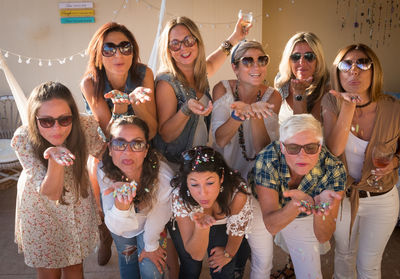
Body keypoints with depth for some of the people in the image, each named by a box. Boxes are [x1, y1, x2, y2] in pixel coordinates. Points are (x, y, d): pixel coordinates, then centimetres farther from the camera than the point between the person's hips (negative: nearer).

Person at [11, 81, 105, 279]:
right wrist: (54, 158, -47)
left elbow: (102, 153, -5)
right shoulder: (23, 140, -31)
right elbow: (51, 192, -31)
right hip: (40, 207, -1)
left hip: (78, 202, 2)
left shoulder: (86, 127, -28)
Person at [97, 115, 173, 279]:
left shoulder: (163, 176, -41)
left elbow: (157, 220, -21)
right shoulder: (104, 171, -36)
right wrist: (121, 204, -56)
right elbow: (116, 227, -35)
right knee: (127, 259, 24)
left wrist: (151, 246, -4)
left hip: (149, 223, -1)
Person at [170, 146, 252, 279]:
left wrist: (229, 253, 3)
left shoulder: (238, 192, -38)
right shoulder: (179, 197, -37)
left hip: (223, 225, 1)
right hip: (186, 225, 0)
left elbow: (238, 228, -14)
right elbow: (197, 255, -31)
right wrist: (201, 228, -51)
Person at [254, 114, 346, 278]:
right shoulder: (267, 160, -35)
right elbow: (271, 226, -34)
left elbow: (323, 238, -30)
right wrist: (296, 204, -54)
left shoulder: (333, 170, -31)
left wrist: (320, 208, -52)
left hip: (304, 221, 1)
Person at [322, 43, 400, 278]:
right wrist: (348, 107, -36)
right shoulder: (332, 103, -15)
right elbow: (333, 149, -27)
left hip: (380, 201, 0)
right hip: (340, 195, 1)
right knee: (344, 255, 24)